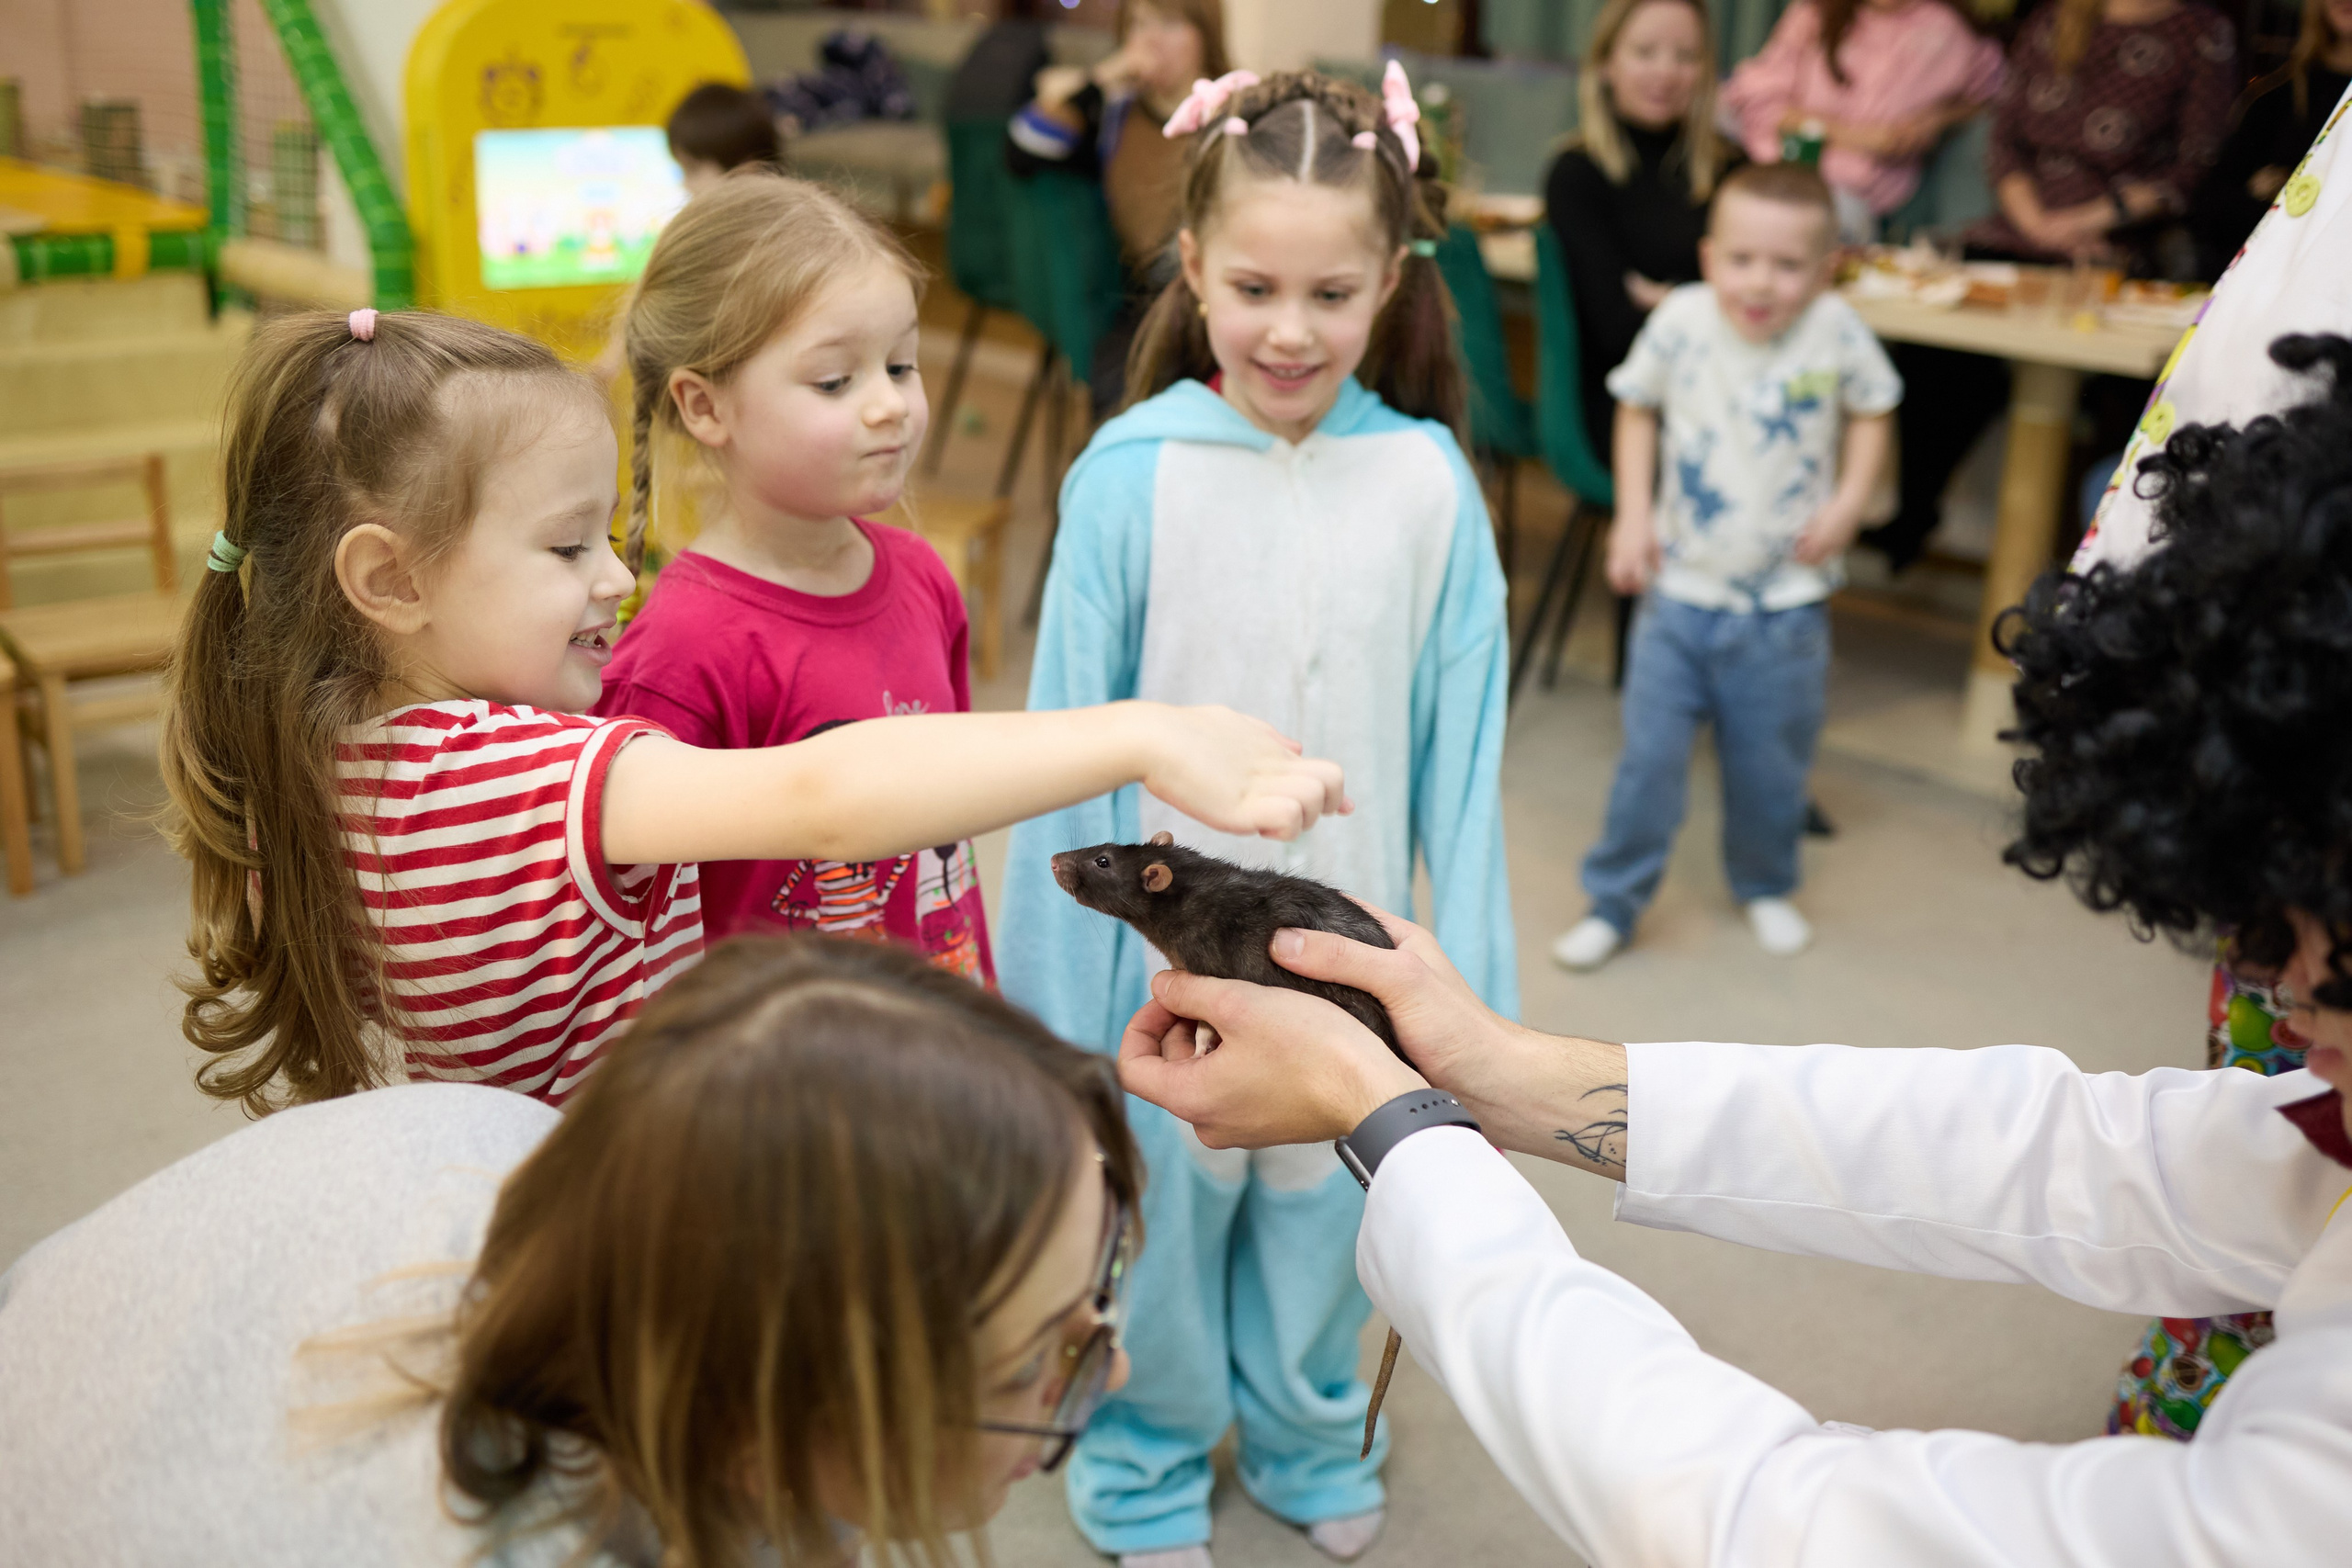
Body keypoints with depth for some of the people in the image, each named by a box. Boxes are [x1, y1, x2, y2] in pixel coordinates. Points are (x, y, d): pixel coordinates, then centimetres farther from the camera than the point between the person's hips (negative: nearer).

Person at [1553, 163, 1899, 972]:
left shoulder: (1836, 331, -13)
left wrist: (1849, 498, -8)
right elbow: (1638, 409, 5)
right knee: (1649, 758, 2)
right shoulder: (1680, 322, -12)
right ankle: (1613, 901, 21)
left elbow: (1871, 410, 6)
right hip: (1682, 586, 0)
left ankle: (1765, 888, 39)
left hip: (1787, 600, 0)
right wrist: (1633, 513, -3)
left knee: (1771, 764, 13)